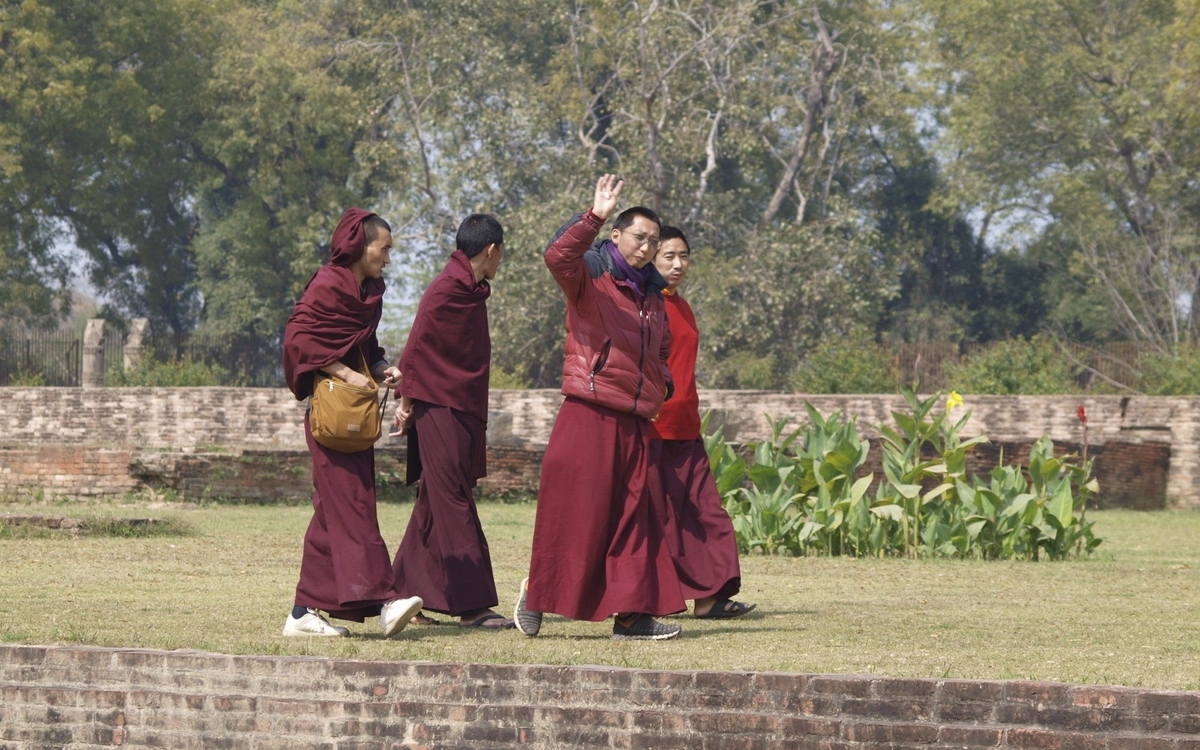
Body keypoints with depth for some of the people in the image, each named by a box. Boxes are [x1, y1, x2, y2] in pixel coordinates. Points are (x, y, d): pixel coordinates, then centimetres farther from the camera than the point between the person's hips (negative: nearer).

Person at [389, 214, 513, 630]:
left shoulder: (471, 290, 15)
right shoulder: (448, 290, -14)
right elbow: (416, 346, -15)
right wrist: (407, 399, -12)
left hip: (462, 413, 10)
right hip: (439, 410, -10)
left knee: (436, 508, 11)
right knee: (452, 505, -8)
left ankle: (403, 595, 16)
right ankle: (471, 606, -9)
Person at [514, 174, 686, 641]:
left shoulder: (651, 293, 17)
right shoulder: (590, 278, -4)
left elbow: (661, 348, 34)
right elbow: (559, 257, -27)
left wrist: (660, 383, 14)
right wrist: (595, 218, -39)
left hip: (635, 422, 7)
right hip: (589, 415, -7)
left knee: (633, 516, 5)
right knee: (575, 512, -5)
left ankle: (632, 613, 6)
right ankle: (537, 593, 11)